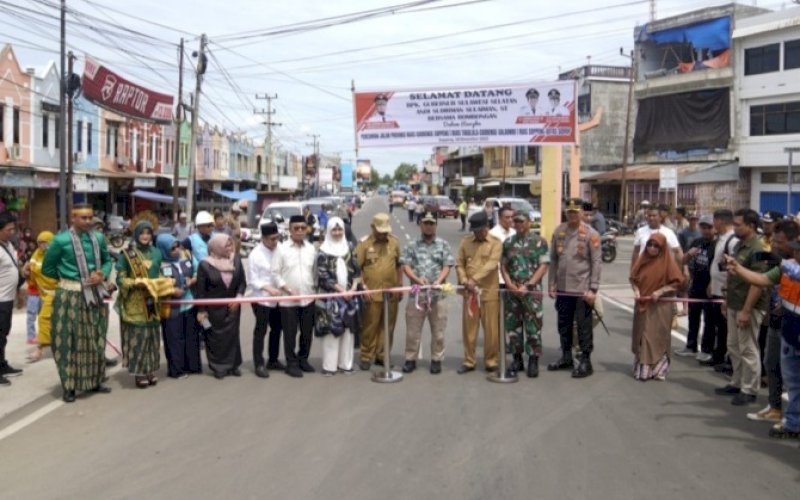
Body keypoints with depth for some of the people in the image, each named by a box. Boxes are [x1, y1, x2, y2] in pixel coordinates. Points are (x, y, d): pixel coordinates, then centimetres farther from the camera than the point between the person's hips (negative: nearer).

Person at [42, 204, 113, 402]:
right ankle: (69, 386, 10)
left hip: (95, 294, 5)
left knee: (95, 339, 13)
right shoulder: (61, 240, -9)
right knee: (70, 341, 1)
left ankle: (94, 382, 25)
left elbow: (107, 261, 16)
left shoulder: (98, 238, 3)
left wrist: (102, 275, -4)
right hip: (70, 296, -5)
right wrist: (67, 277, 3)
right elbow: (47, 268, 0)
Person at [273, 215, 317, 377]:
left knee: (307, 332, 11)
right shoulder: (282, 249, -6)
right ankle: (291, 363, 14)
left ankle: (303, 359, 29)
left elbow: (316, 270, 12)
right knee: (290, 333, 3)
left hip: (308, 298, 4)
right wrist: (288, 290, -12)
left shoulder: (311, 248, 6)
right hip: (288, 299, -4)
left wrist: (315, 287, 2)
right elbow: (275, 273, -6)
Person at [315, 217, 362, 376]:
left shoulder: (350, 249, 9)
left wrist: (353, 288, -8)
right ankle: (330, 365, 2)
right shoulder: (323, 252, -3)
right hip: (330, 296, -4)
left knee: (348, 329, 6)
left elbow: (356, 270, 8)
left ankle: (345, 363, 15)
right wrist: (341, 290, -12)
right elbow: (324, 276, -9)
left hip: (349, 295, 4)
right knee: (331, 329, -4)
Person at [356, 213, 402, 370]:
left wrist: (400, 285, 12)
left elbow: (399, 265, 14)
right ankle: (365, 357, 13)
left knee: (388, 326, 9)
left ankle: (382, 356, 22)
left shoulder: (394, 243, 7)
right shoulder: (364, 244, -3)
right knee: (370, 326, 2)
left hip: (391, 293, 4)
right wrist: (363, 287, -10)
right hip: (372, 295, -4)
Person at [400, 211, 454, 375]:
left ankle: (436, 360, 16)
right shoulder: (412, 245, 7)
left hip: (438, 294, 0)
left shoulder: (443, 245, 7)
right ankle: (410, 359, 15)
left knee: (438, 330, 5)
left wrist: (438, 281, -15)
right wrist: (417, 279, -15)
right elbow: (405, 266, 1)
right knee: (412, 329, 5)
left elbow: (447, 266, 2)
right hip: (416, 293, 0)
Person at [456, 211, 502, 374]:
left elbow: (491, 264, -15)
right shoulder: (465, 242, 8)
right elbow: (459, 264, 7)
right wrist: (464, 281, -9)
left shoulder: (496, 243, -2)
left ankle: (491, 361, 15)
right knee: (469, 328, 7)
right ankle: (469, 361, 17)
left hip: (489, 291, -3)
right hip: (469, 292, 3)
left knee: (491, 329, 2)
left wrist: (475, 279, -24)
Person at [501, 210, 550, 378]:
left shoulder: (539, 242, -1)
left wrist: (527, 285, -13)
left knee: (533, 326, -2)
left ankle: (533, 360, 8)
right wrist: (510, 285, -5)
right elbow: (503, 266, 10)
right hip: (511, 291, 4)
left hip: (532, 291, -4)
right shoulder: (508, 242, 10)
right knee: (512, 325, 8)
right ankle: (517, 359, 20)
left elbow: (543, 266, -6)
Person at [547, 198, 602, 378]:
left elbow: (596, 262, -8)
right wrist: (551, 284, 7)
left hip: (582, 289, -5)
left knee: (584, 327, 1)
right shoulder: (558, 231, 7)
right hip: (562, 288, 5)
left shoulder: (590, 234, -6)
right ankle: (566, 358, 28)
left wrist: (593, 288, -13)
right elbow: (553, 260, 10)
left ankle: (585, 361, 10)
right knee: (564, 325, 15)